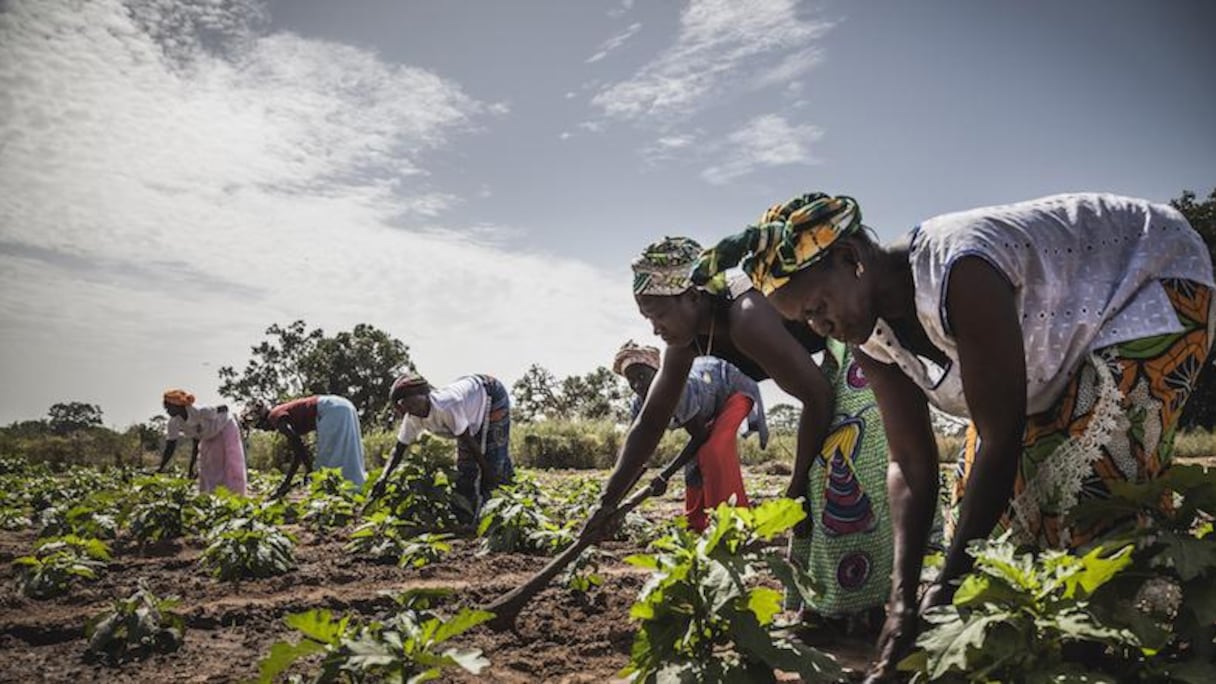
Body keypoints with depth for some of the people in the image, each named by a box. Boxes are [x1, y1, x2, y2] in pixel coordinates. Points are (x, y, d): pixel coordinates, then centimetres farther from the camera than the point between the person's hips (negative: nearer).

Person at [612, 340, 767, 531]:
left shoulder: (682, 389, -40)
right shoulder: (640, 405, -19)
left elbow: (700, 436, -28)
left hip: (735, 388, -7)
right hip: (711, 406, 7)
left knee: (715, 449, -26)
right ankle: (696, 524, 20)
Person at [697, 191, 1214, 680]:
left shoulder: (957, 272, -39)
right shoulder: (868, 327, -14)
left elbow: (1002, 436, -35)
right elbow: (911, 464, -13)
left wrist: (948, 586, -32)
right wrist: (903, 598, -22)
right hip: (1063, 334, 7)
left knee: (1093, 487, -22)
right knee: (992, 489, -2)